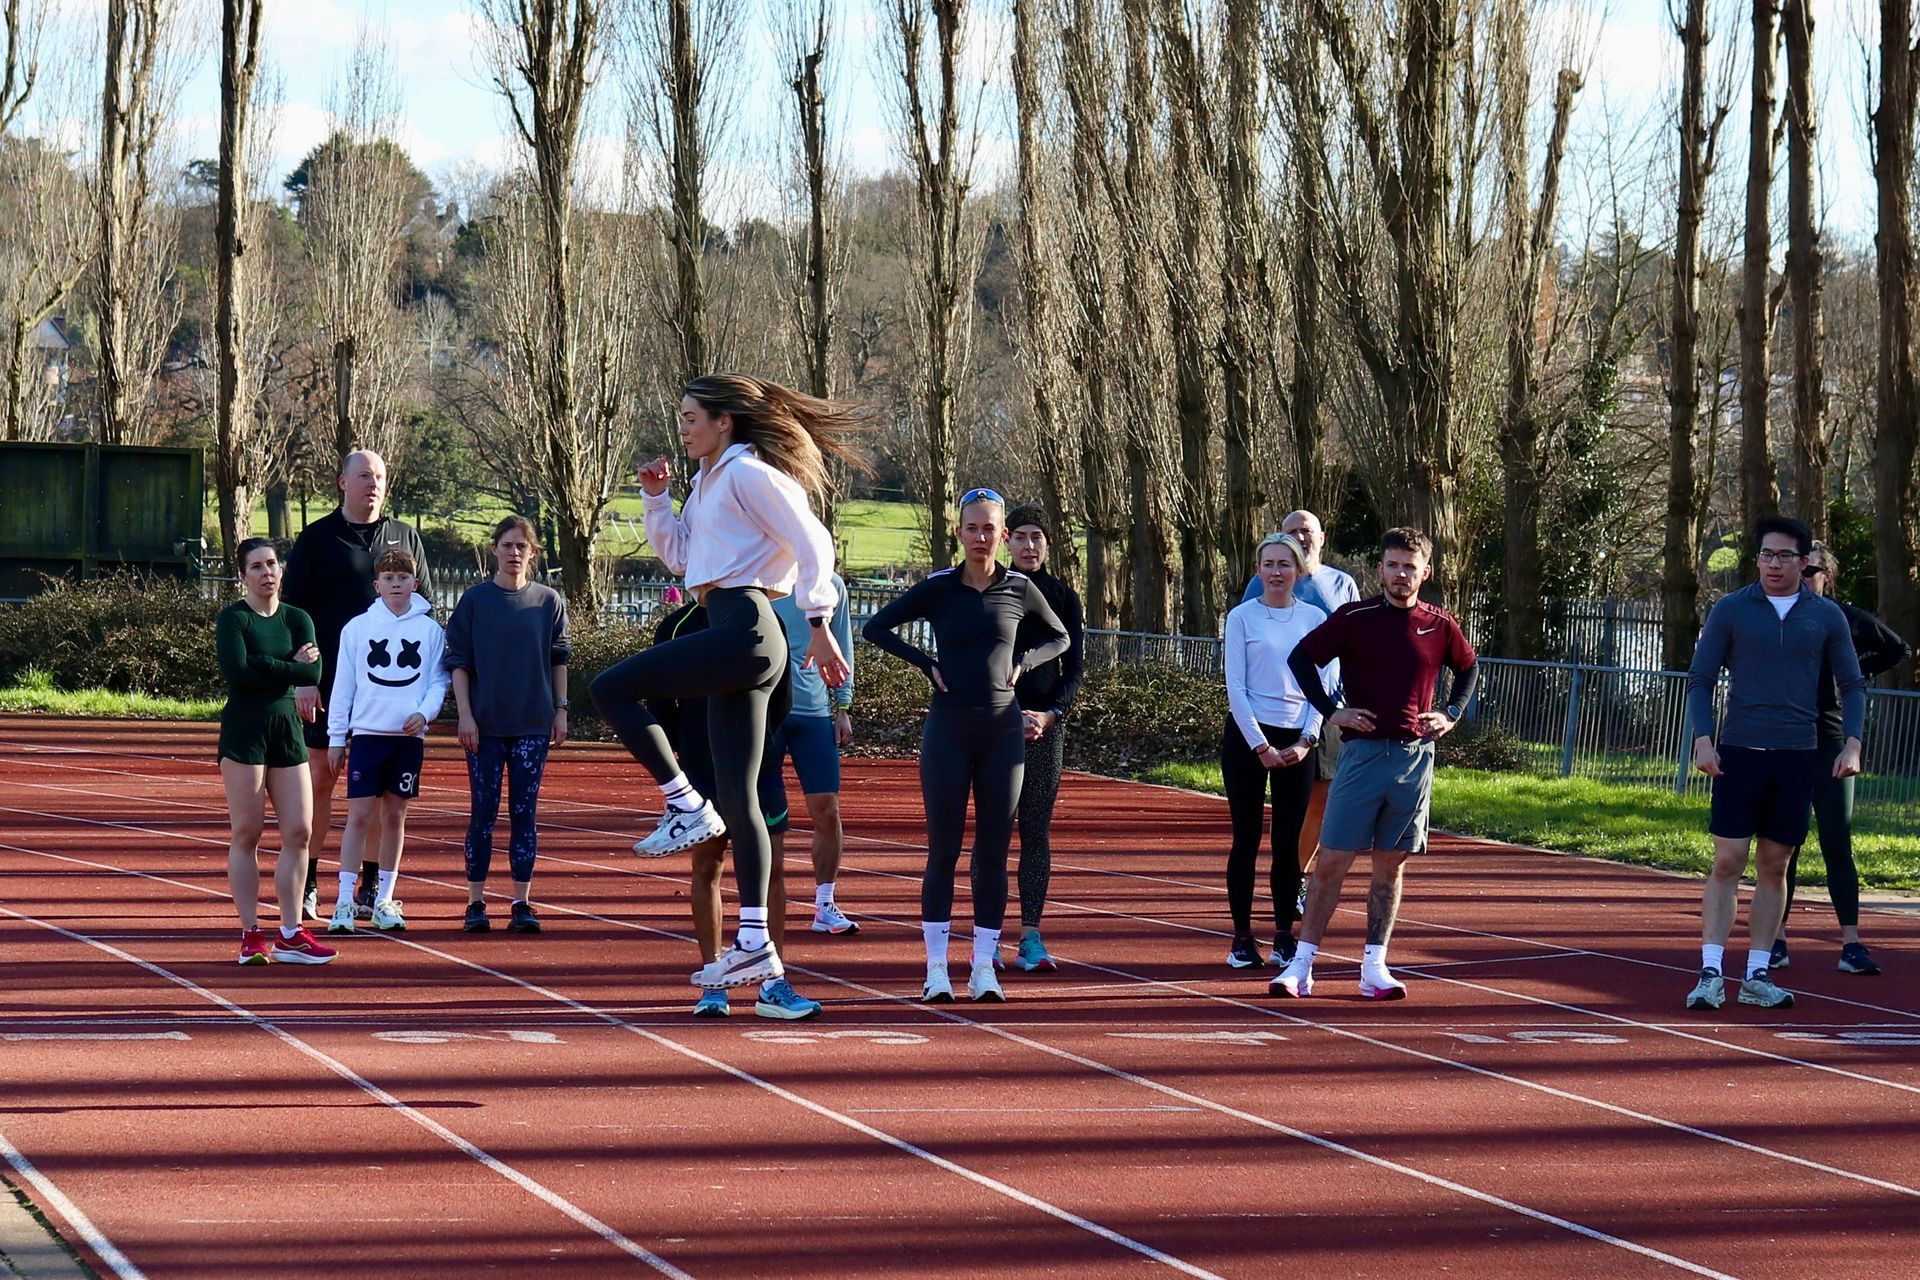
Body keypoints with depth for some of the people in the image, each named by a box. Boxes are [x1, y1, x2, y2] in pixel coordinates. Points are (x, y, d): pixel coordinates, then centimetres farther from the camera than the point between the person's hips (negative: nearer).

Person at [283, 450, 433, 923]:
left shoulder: (405, 538, 11)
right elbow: (294, 612, 0)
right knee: (320, 776, 0)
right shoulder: (317, 539, 2)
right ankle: (307, 884, 7)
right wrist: (303, 678, -8)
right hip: (330, 679, -2)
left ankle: (373, 886, 10)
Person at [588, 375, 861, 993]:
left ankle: (687, 807, -3)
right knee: (736, 798, 6)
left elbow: (813, 545, -12)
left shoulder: (747, 473, -6)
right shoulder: (709, 483, 22)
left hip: (742, 631, -10)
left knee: (610, 688, -9)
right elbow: (676, 555, 29)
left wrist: (819, 626, -17)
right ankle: (754, 946, 6)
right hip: (737, 642, 10)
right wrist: (655, 498, 18)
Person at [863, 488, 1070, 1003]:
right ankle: (936, 969, 1)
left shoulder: (1019, 589, 4)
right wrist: (927, 665, -3)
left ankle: (984, 968, 7)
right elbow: (876, 628, 5)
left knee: (993, 853, 2)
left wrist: (1022, 664, 2)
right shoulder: (938, 588, 0)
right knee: (943, 851, -1)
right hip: (949, 730, -1)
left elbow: (1059, 638, 19)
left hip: (1003, 731, 2)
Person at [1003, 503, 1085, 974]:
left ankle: (1030, 936, 1)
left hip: (1045, 725, 2)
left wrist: (1050, 713, -10)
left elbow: (1074, 667, 6)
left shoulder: (1064, 598, 8)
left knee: (1037, 832, 1)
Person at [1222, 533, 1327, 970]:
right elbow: (1235, 687, -4)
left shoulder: (1315, 619, 7)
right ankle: (1242, 938, 5)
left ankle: (1284, 936, 10)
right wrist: (1260, 746, -11)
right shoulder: (1242, 618, 0)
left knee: (1288, 841, 3)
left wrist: (1306, 740, -6)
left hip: (1297, 741, 2)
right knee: (1247, 839, 0)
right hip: (1247, 736, -2)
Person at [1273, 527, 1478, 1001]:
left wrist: (1452, 715, 10)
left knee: (1391, 865, 7)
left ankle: (1374, 967, 12)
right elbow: (1300, 658, 3)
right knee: (1331, 861, -4)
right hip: (1362, 753, -2)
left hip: (1415, 758, 2)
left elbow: (1470, 668, 23)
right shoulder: (1354, 618, -2)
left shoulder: (1440, 625, 6)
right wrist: (1331, 710, -3)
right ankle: (1301, 965, 0)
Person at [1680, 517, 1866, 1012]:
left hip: (1798, 755, 2)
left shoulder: (1826, 617, 7)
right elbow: (1700, 679, 4)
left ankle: (1758, 975, 11)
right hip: (1739, 752, -2)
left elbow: (1853, 686, 11)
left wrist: (1851, 745, -3)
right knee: (1727, 862, -6)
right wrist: (1702, 740, -9)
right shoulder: (1730, 610, 2)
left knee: (1774, 865, 6)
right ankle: (1711, 974, -5)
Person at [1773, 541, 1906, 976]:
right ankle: (1777, 940, 9)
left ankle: (1851, 944, -3)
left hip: (1830, 741, -1)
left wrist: (1860, 672, 6)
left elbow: (1898, 649, 18)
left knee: (1838, 844, -2)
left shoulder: (1846, 619, 3)